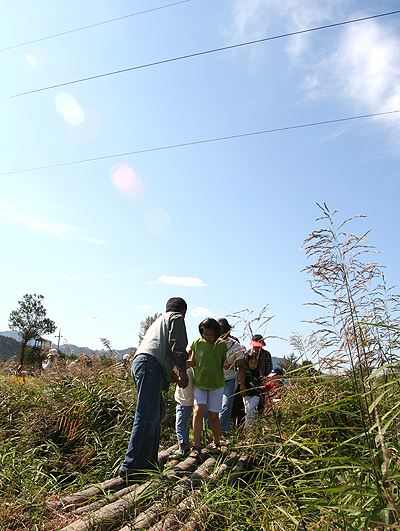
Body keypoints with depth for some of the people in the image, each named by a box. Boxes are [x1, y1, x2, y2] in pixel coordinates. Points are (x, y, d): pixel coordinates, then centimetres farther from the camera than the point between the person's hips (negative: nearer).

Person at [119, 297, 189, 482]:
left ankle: (148, 462, 16)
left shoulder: (159, 321, 35)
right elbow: (177, 344, -5)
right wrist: (182, 369, -3)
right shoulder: (177, 318, 12)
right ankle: (131, 467, -13)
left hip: (138, 362, 9)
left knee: (159, 412, 15)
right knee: (147, 418, -12)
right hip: (151, 364, -9)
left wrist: (167, 378, 44)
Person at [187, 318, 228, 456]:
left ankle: (216, 444, 27)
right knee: (198, 411, -12)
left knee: (213, 416, 5)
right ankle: (197, 447, -1)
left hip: (216, 384, -1)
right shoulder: (196, 343, -4)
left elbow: (224, 363, 9)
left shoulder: (221, 345, -6)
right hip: (199, 383, 1)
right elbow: (193, 362, 3)